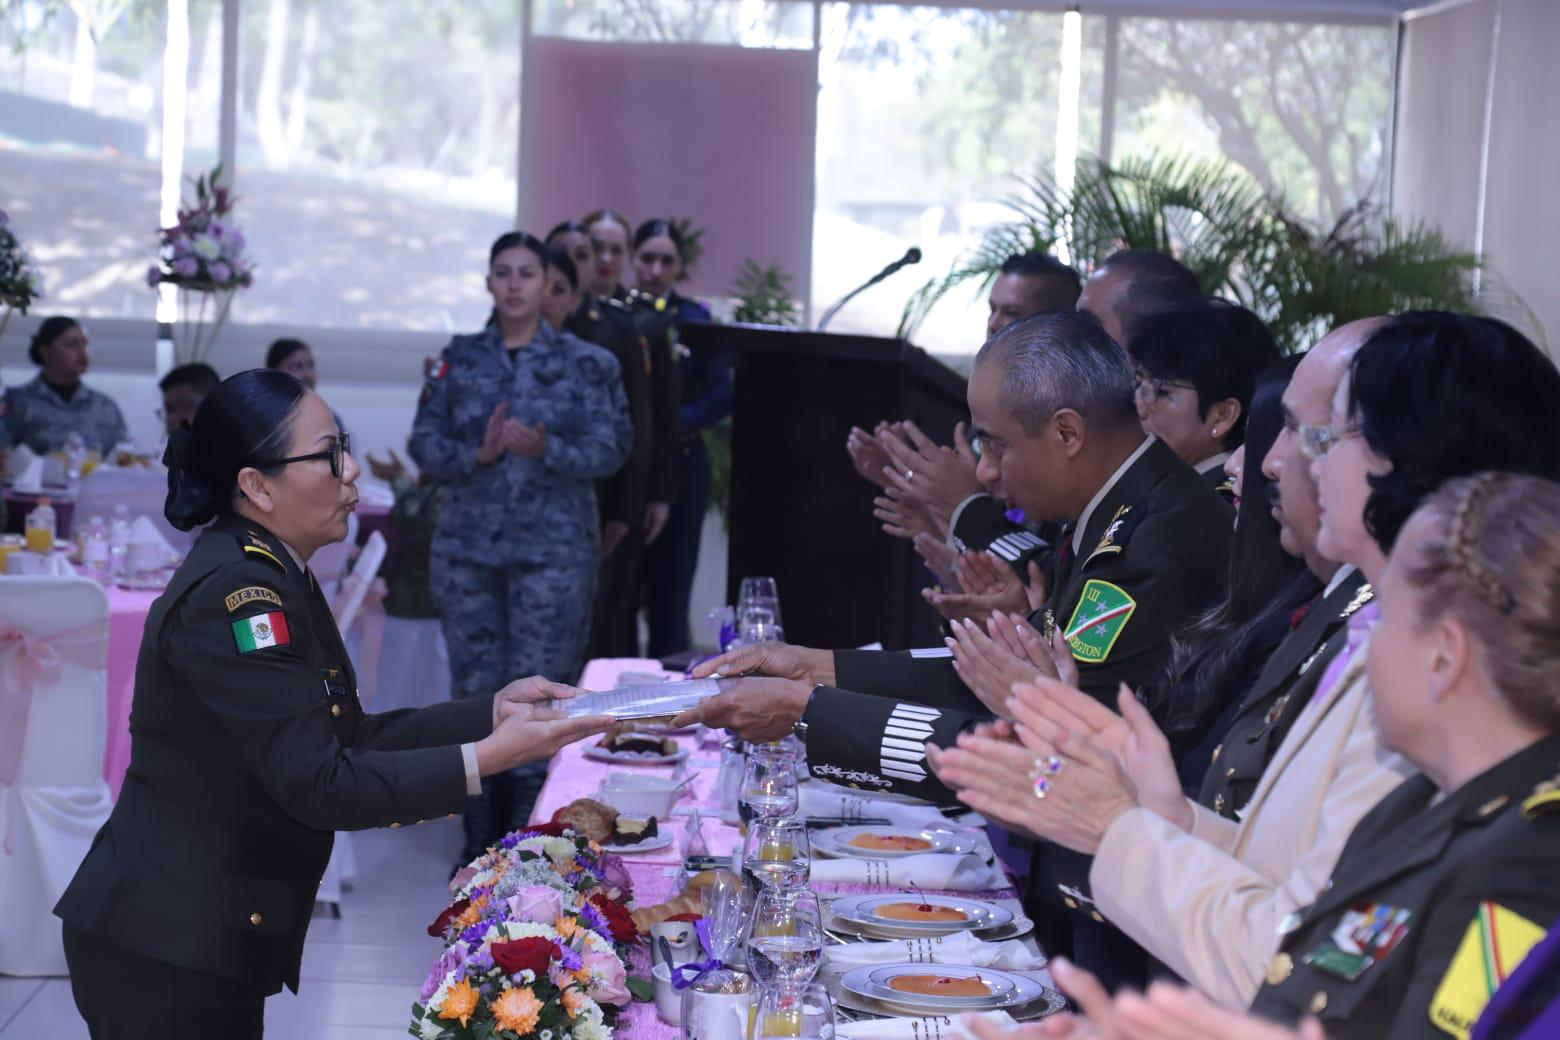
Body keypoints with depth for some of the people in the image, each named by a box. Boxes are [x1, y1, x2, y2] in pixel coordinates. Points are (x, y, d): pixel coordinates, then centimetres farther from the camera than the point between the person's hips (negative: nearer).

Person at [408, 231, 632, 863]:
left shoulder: (584, 364, 1)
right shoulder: (459, 360, 8)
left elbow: (611, 449, -5)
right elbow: (424, 444, 4)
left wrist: (546, 450, -22)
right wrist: (478, 454, -15)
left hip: (553, 550, -3)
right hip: (468, 546, 3)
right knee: (475, 691, 5)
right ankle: (481, 845, 16)